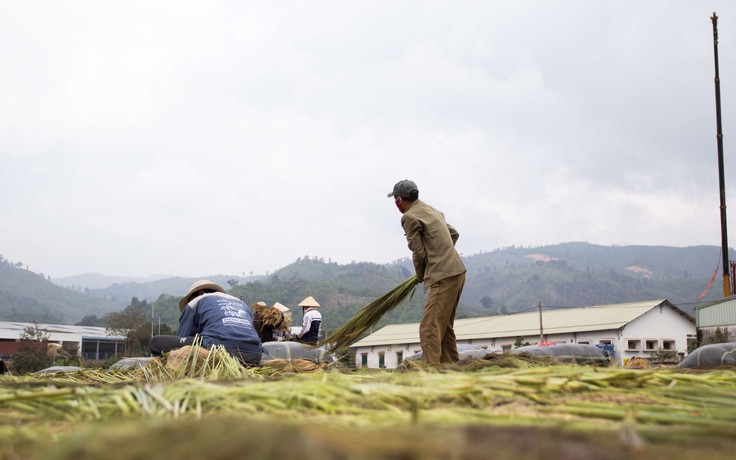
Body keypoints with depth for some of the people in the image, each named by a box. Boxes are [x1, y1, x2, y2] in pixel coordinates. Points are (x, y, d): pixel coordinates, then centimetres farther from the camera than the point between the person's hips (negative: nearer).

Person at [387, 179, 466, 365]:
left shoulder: (410, 217, -8)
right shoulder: (432, 210, 19)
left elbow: (419, 252, -8)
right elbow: (454, 234, 29)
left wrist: (420, 276, 9)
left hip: (443, 277, -10)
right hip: (457, 271, 10)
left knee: (429, 327, -13)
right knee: (445, 326, 16)